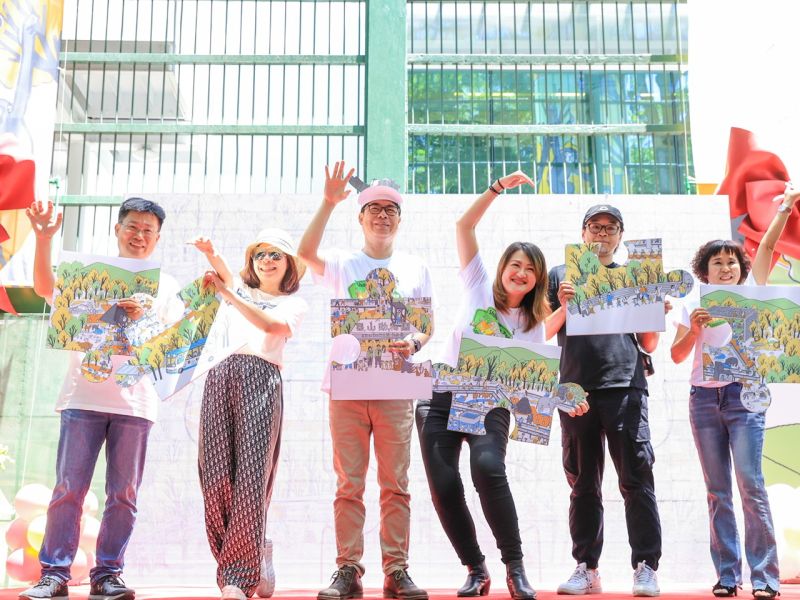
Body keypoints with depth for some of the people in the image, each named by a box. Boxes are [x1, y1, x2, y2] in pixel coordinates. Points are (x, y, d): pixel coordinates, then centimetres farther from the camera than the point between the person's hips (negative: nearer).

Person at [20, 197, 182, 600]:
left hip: (135, 402, 1)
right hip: (83, 396, -1)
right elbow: (46, 288, -6)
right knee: (68, 489, -4)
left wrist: (142, 321, -11)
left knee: (123, 494, 2)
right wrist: (44, 240, -18)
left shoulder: (166, 287, 13)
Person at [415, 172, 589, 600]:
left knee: (488, 467, -29)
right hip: (443, 396, 1)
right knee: (443, 486, -7)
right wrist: (499, 188, -9)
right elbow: (464, 226, -2)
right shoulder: (479, 287, 4)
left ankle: (514, 565, -15)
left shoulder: (533, 325, 7)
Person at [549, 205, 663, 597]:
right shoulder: (560, 275, 15)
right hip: (576, 388, 1)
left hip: (625, 387, 0)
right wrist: (563, 306, -8)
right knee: (583, 483, 5)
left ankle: (646, 567, -1)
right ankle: (586, 568, 10)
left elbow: (649, 345, 15)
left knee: (636, 478, -5)